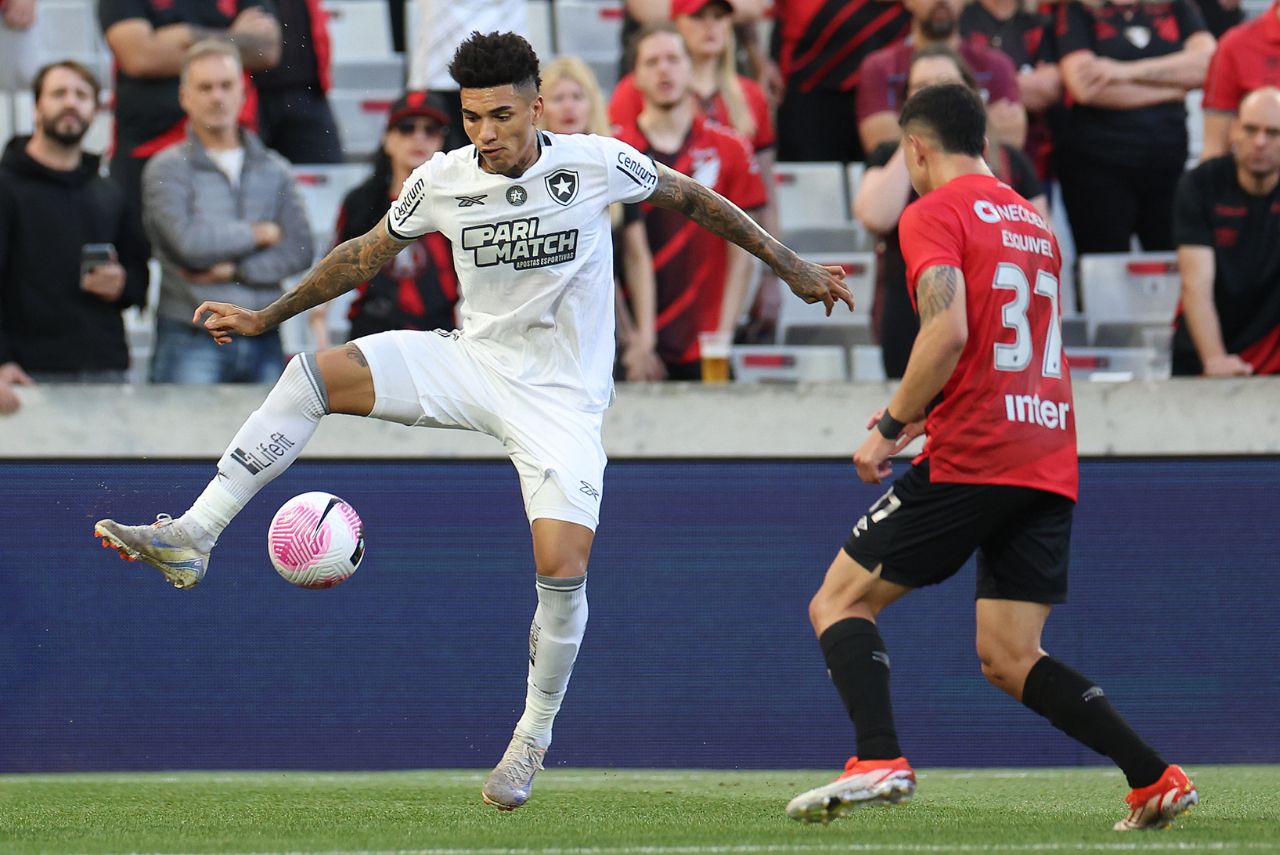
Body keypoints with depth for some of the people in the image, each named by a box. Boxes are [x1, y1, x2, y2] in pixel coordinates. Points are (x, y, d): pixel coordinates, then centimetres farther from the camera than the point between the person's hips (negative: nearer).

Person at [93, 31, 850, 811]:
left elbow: (692, 199, 3)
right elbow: (365, 255, 10)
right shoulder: (441, 182, -6)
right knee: (315, 375, -19)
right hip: (474, 362, 3)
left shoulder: (597, 164, -13)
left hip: (562, 396, -3)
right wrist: (265, 317, 12)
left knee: (562, 567, -19)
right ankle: (192, 538, -20)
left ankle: (534, 738, 6)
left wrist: (791, 267, 10)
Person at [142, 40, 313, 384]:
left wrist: (233, 271, -7)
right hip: (192, 340, -3)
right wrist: (259, 233, 1)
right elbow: (189, 242, -12)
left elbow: (300, 251, 4)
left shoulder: (274, 170, 14)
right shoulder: (167, 169, 3)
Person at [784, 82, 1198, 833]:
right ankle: (1156, 780, -5)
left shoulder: (935, 214, -2)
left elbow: (949, 331, -17)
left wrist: (892, 428, -8)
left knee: (839, 603, 2)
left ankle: (880, 760, -18)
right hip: (1051, 466, 7)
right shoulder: (1033, 223, 22)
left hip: (972, 457, -7)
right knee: (1008, 658, 9)